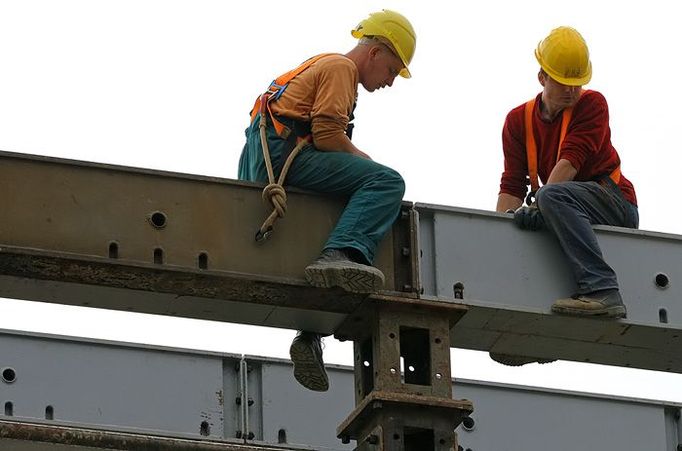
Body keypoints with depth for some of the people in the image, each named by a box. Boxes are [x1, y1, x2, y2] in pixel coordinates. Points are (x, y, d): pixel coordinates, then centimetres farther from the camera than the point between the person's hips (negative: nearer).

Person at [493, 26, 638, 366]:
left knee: (553, 197, -32)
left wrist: (538, 204, -31)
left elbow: (571, 160, -19)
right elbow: (513, 183, 3)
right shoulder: (519, 120, 10)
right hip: (572, 212, 7)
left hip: (614, 201, -7)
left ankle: (601, 290, -47)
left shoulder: (592, 104, -4)